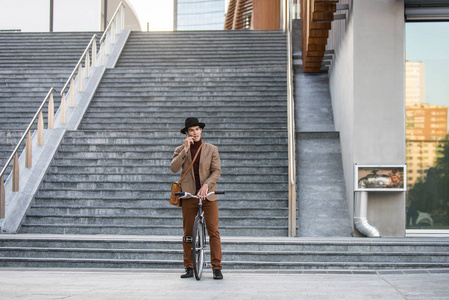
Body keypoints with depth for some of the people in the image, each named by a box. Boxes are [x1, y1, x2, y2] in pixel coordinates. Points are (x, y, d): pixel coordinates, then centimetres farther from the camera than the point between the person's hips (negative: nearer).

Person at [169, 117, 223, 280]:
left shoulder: (211, 149, 7)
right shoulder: (180, 150, 9)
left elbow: (217, 171, -2)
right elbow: (174, 168, -7)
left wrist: (206, 185, -18)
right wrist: (185, 150, -15)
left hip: (208, 195, -1)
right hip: (188, 195, 1)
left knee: (213, 231, -6)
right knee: (188, 234, 3)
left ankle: (217, 268, -3)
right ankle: (189, 268, 10)